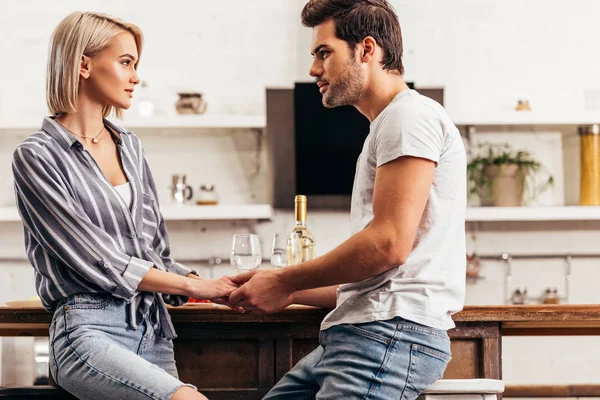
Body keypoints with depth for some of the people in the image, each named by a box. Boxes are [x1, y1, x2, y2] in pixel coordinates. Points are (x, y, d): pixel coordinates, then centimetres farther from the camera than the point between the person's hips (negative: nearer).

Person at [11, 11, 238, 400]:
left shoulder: (130, 146, 18)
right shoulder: (37, 156, -3)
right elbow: (97, 261, -9)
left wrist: (219, 291, 2)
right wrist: (194, 285, -7)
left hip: (153, 331, 7)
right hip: (90, 330, -7)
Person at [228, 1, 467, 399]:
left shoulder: (410, 116, -5)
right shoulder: (387, 127, 27)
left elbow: (389, 244, -17)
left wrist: (285, 282, -6)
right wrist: (289, 292, 17)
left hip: (393, 333, -10)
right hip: (363, 331, 10)